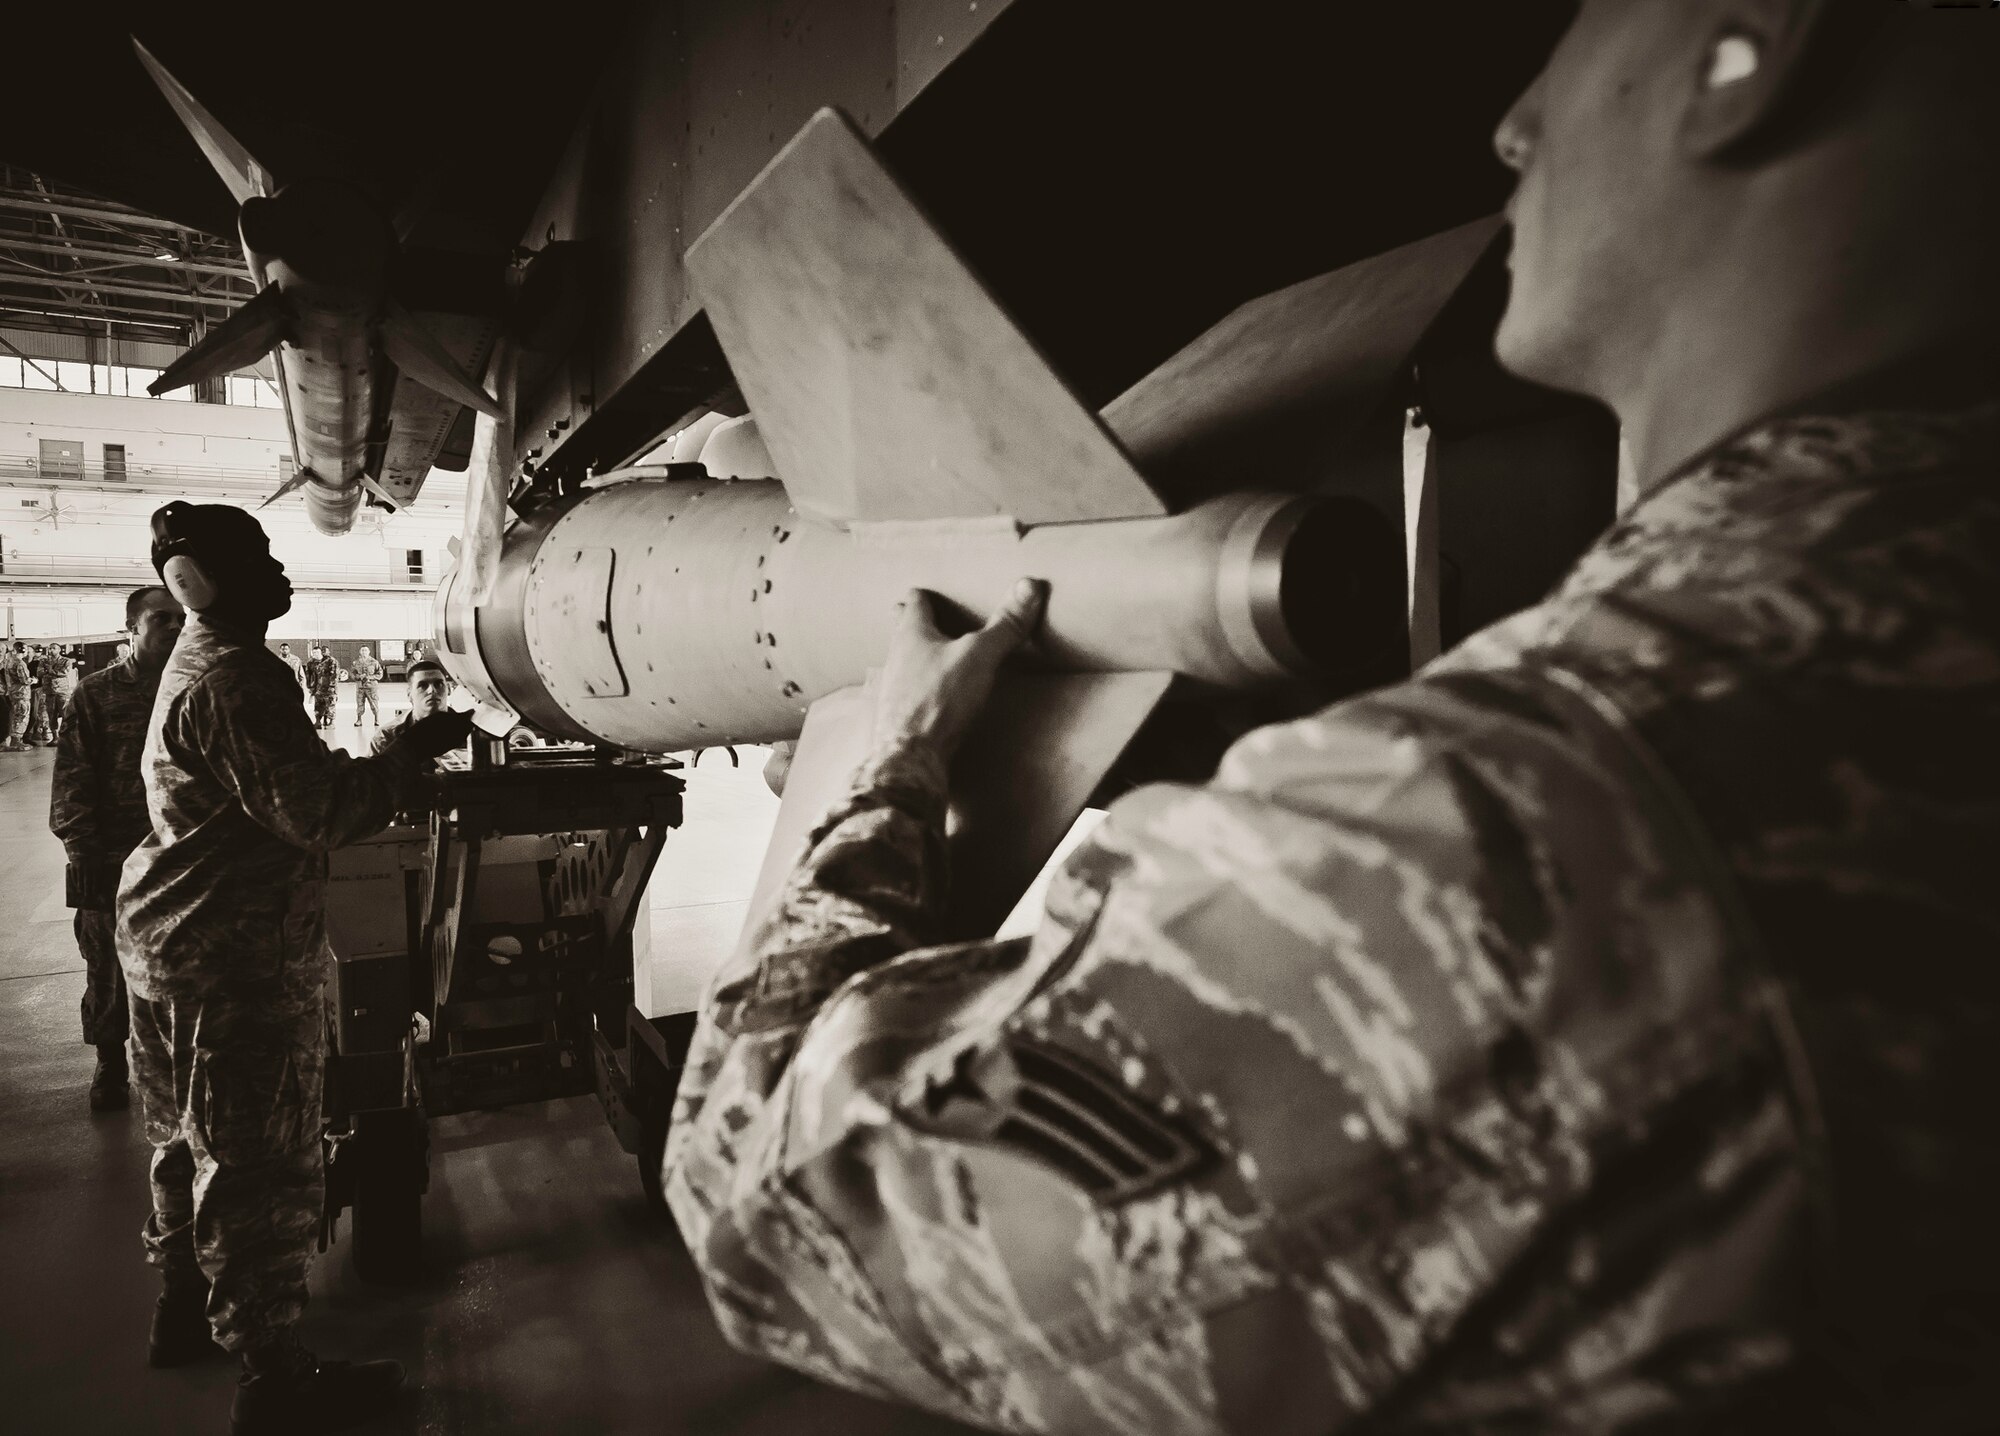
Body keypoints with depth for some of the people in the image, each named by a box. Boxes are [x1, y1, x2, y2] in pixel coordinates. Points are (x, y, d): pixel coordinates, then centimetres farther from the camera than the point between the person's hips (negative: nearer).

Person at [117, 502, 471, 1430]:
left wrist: (382, 760, 13)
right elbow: (318, 814, -25)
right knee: (261, 1164, -2)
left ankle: (184, 1306, 40)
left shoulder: (191, 666, 14)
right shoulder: (237, 681, -20)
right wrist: (412, 752, -17)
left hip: (167, 939, 11)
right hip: (241, 959, -11)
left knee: (189, 1138, 23)